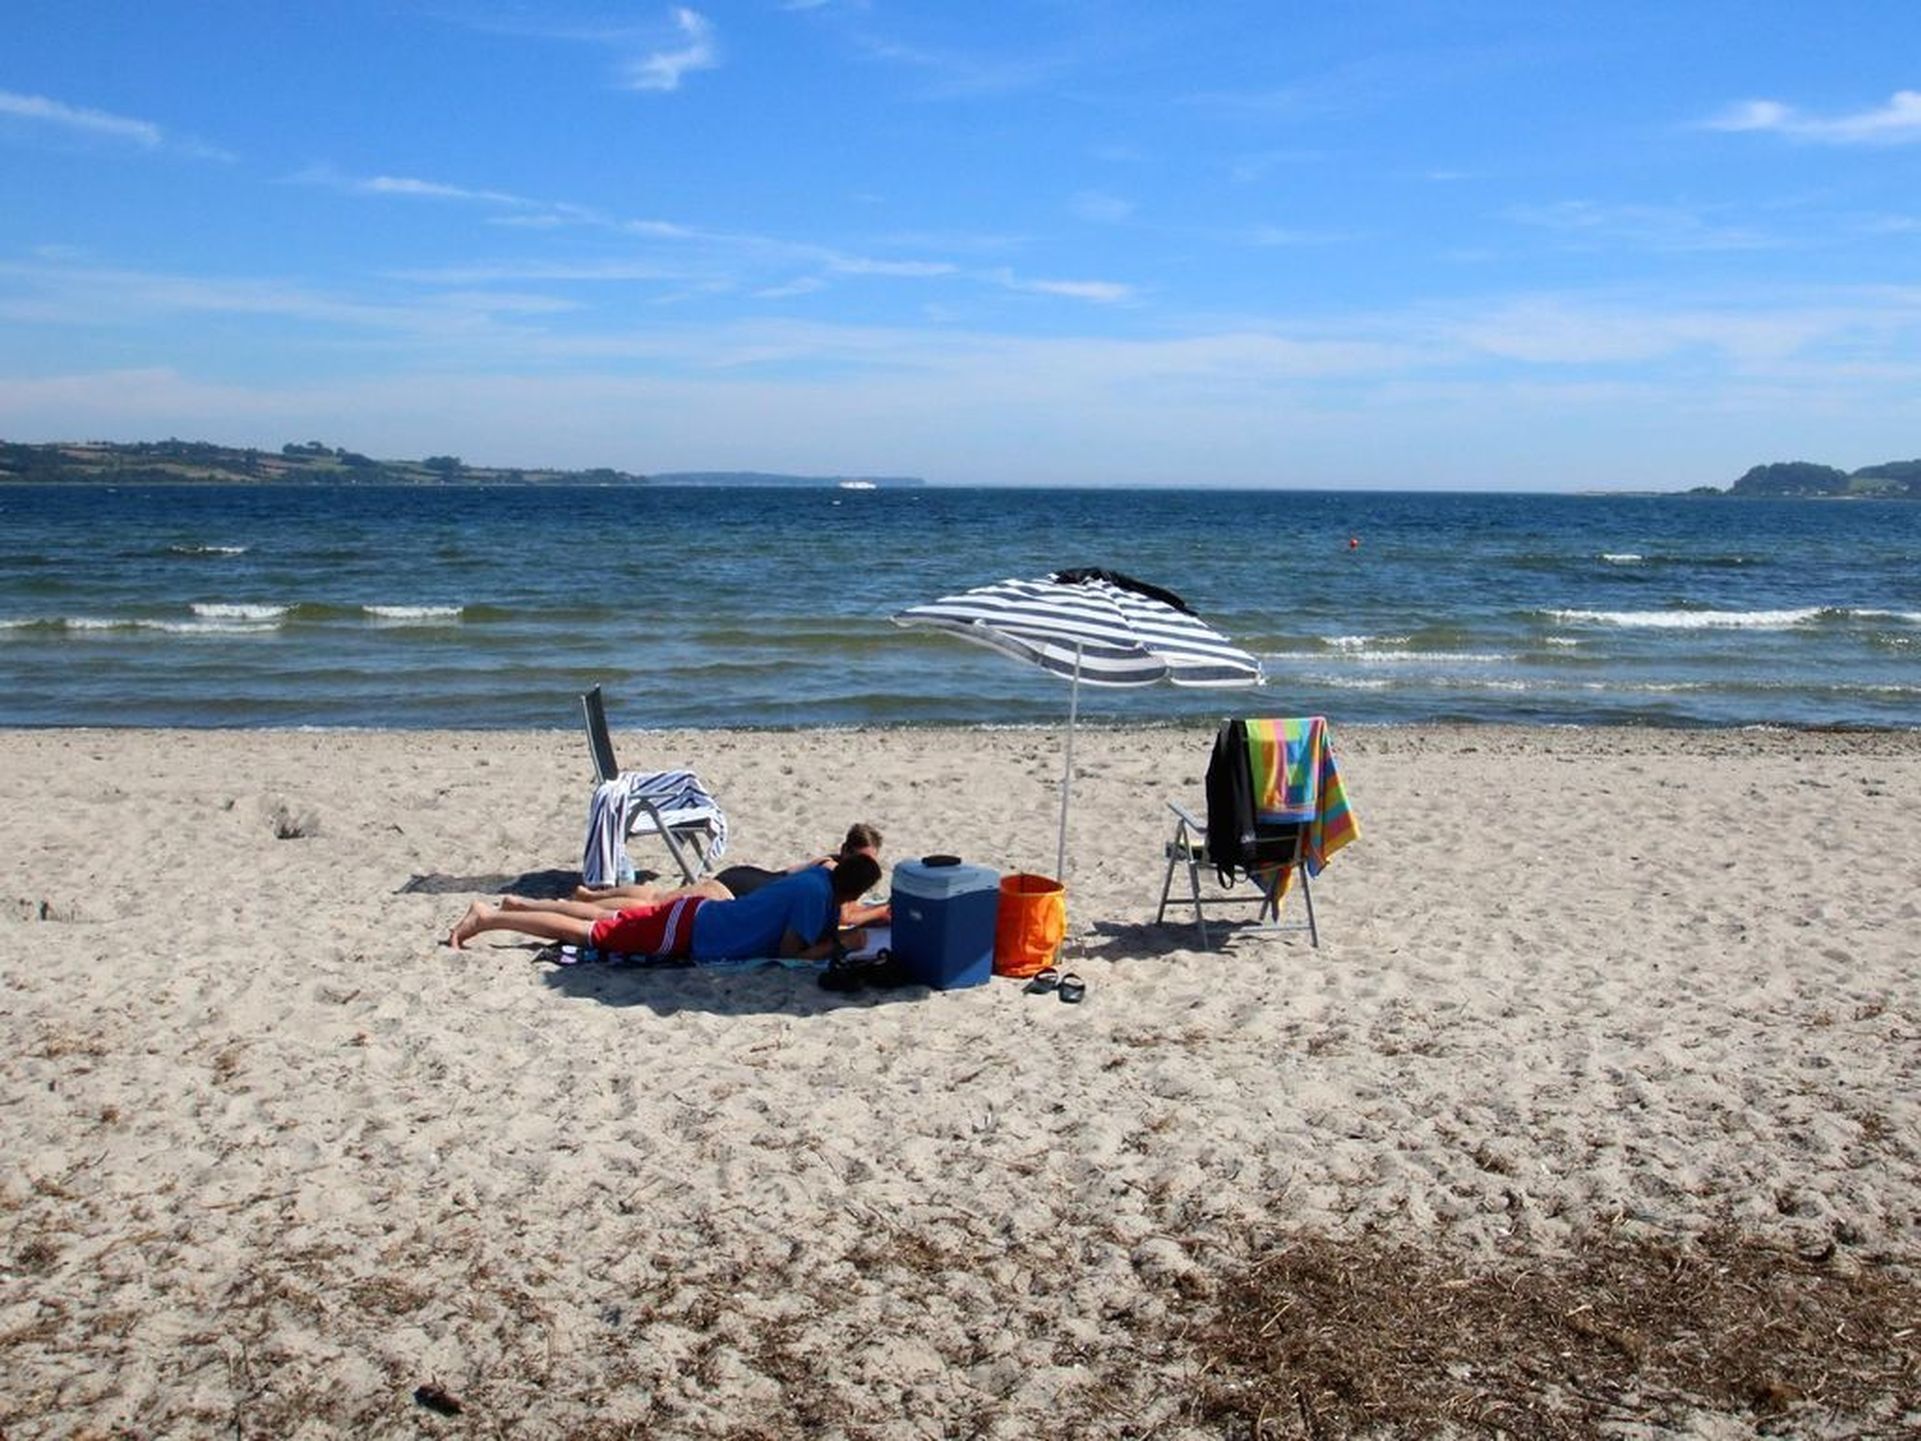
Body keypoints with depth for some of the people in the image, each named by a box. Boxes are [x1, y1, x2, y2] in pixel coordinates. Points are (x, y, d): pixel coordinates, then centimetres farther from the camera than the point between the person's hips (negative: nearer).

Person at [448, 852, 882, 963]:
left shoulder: (820, 877, 2)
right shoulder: (815, 895, -23)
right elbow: (788, 951, -23)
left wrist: (836, 933, 5)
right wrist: (837, 945, -15)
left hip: (692, 913, 8)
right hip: (684, 933, -8)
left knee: (605, 920, 24)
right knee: (584, 933, 2)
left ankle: (513, 905, 34)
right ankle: (488, 918, 9)